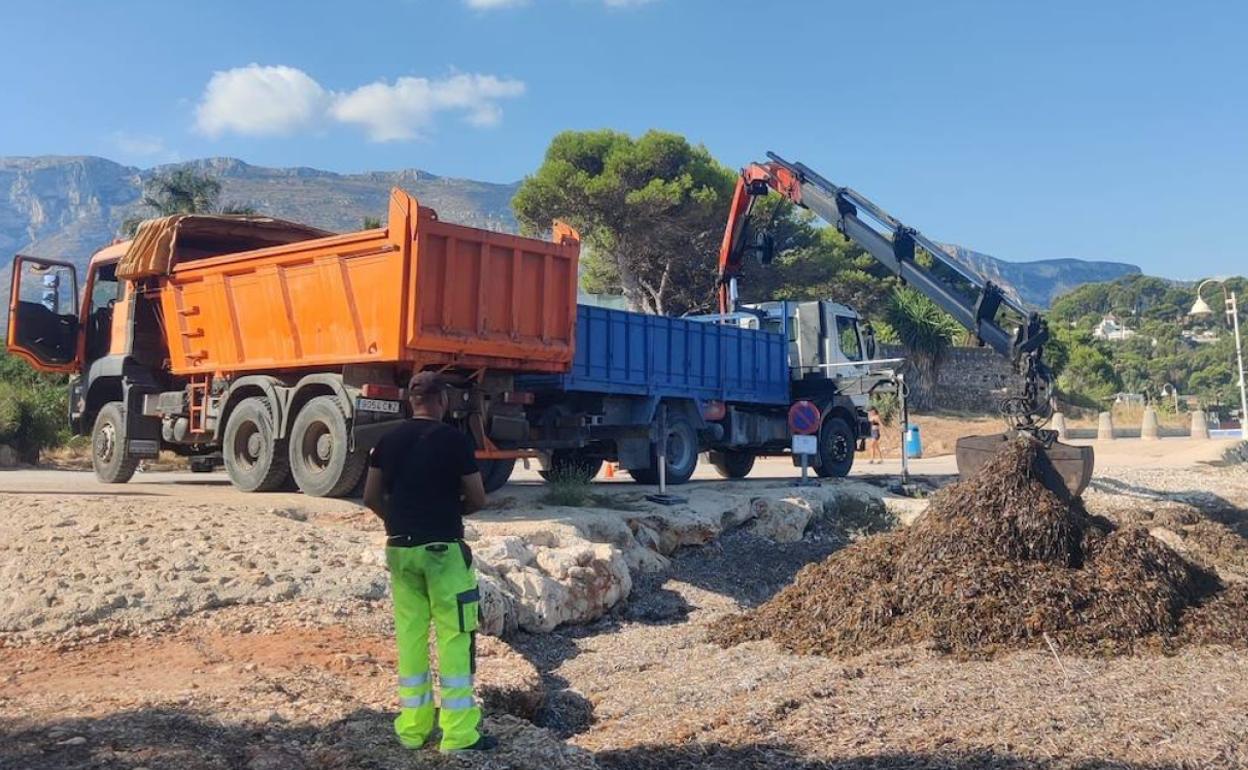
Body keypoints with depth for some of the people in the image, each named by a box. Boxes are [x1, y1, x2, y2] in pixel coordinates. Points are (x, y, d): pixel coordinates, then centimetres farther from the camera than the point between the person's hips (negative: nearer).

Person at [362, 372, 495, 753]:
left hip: (400, 548, 5)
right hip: (443, 549, -5)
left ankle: (413, 727, 18)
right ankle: (459, 733, 1)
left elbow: (371, 497, 10)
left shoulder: (388, 440, 5)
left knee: (409, 635, 12)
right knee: (455, 637, 0)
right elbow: (477, 499, -6)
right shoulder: (453, 439, -10)